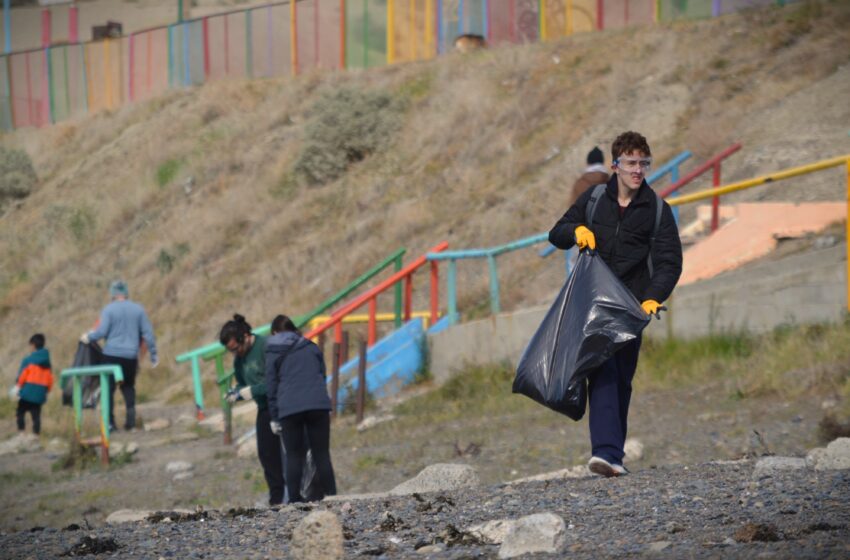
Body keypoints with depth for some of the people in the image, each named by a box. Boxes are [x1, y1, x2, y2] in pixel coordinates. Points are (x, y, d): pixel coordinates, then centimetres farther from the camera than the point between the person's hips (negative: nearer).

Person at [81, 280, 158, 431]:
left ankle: (110, 421, -2)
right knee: (128, 386, 20)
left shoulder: (109, 309, -4)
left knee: (109, 388, 4)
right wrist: (153, 354, 13)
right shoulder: (138, 310, 5)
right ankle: (131, 410, -1)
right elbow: (148, 334, 5)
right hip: (131, 356, 3)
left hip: (112, 354, -3)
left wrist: (88, 337, 8)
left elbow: (101, 332, -11)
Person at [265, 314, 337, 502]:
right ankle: (331, 496, 0)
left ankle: (294, 499, -1)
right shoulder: (311, 347, 15)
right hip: (318, 405, 2)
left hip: (289, 409, -2)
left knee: (293, 456, 5)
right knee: (322, 454, 6)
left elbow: (271, 386, 7)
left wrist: (274, 417, 10)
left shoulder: (272, 353, 8)